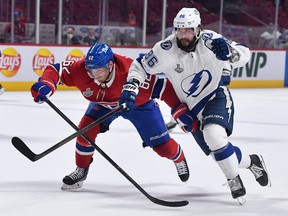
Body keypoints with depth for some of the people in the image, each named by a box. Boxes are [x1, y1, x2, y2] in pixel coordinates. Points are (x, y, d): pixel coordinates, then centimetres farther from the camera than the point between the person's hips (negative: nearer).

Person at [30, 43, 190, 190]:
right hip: (104, 104, 3)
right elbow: (57, 70, -25)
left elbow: (161, 85, -38)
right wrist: (45, 85, -46)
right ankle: (81, 171, 4)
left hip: (138, 104, -3)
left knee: (161, 145, 2)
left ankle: (179, 159, 40)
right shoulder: (81, 69, -35)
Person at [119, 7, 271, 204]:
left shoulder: (209, 41, -21)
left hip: (216, 97, -3)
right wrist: (131, 86, -18)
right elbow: (140, 66, -2)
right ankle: (251, 162, 36)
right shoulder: (165, 50, -16)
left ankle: (234, 181, -10)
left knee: (214, 135, -30)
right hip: (190, 107, 3)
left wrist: (230, 52, -43)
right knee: (221, 152, 4)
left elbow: (244, 54, -22)